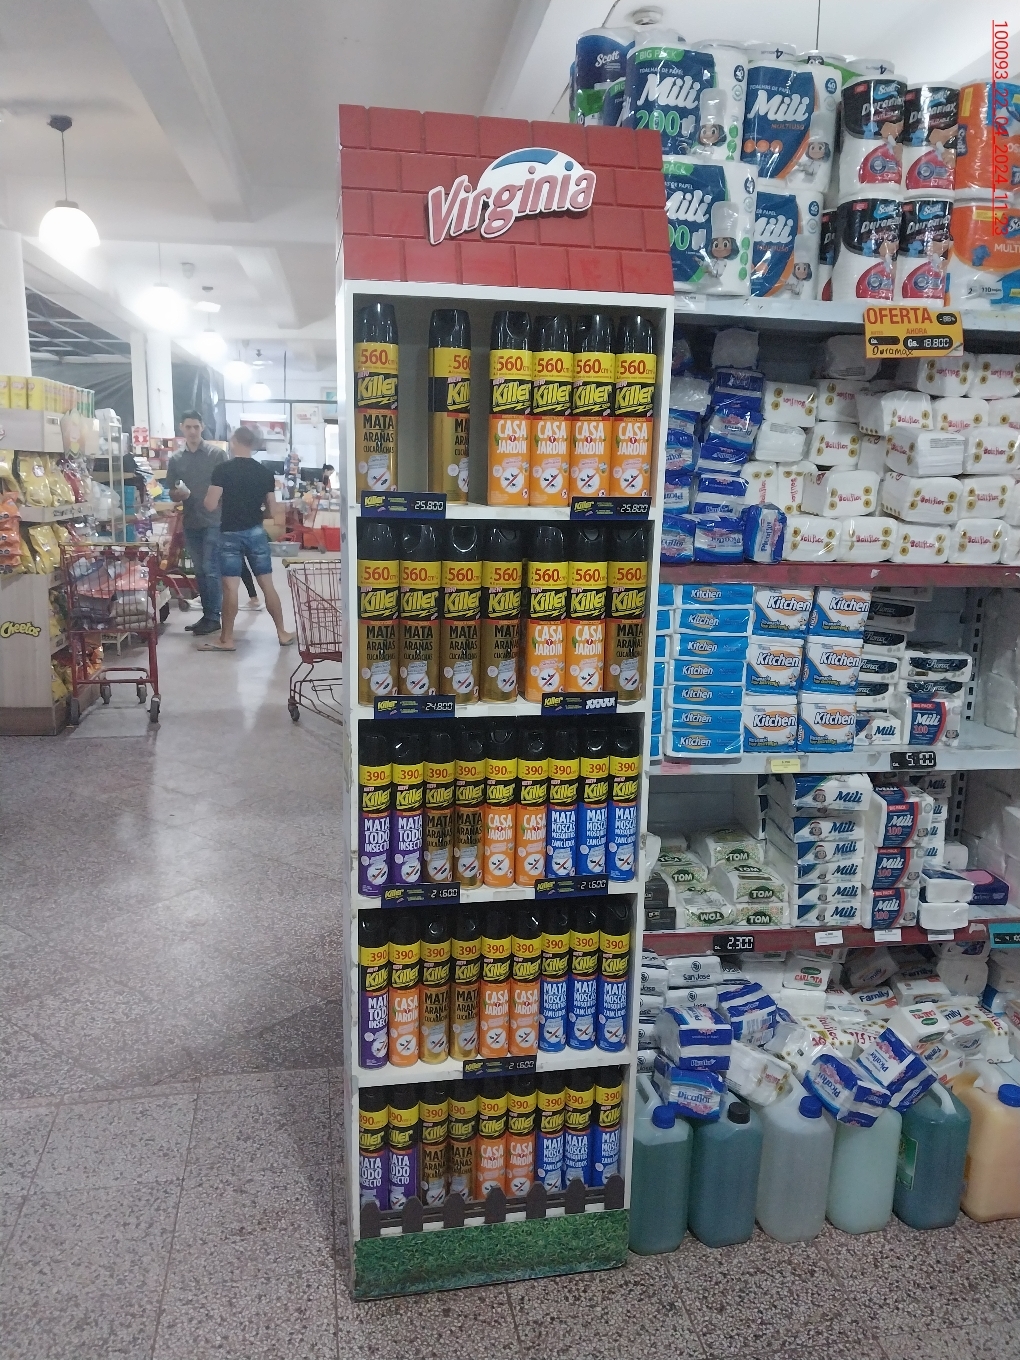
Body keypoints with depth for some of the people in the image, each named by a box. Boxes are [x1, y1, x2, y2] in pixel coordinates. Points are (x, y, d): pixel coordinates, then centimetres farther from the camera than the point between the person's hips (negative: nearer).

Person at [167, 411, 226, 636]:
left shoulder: (217, 454, -2)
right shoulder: (175, 459, 9)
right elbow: (172, 495, 12)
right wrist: (178, 494, -11)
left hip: (214, 521, -5)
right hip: (190, 522, 5)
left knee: (211, 569, -6)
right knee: (200, 571, 9)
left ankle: (213, 617, 0)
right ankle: (207, 615, 16)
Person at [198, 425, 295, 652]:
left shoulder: (222, 470, -9)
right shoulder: (265, 473, 3)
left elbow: (210, 505, -12)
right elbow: (271, 510, 7)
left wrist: (226, 503, 10)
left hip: (230, 534, -3)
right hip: (256, 532, 4)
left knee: (230, 587, -1)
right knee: (267, 585, 9)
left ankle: (226, 639, 5)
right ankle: (282, 633, 14)